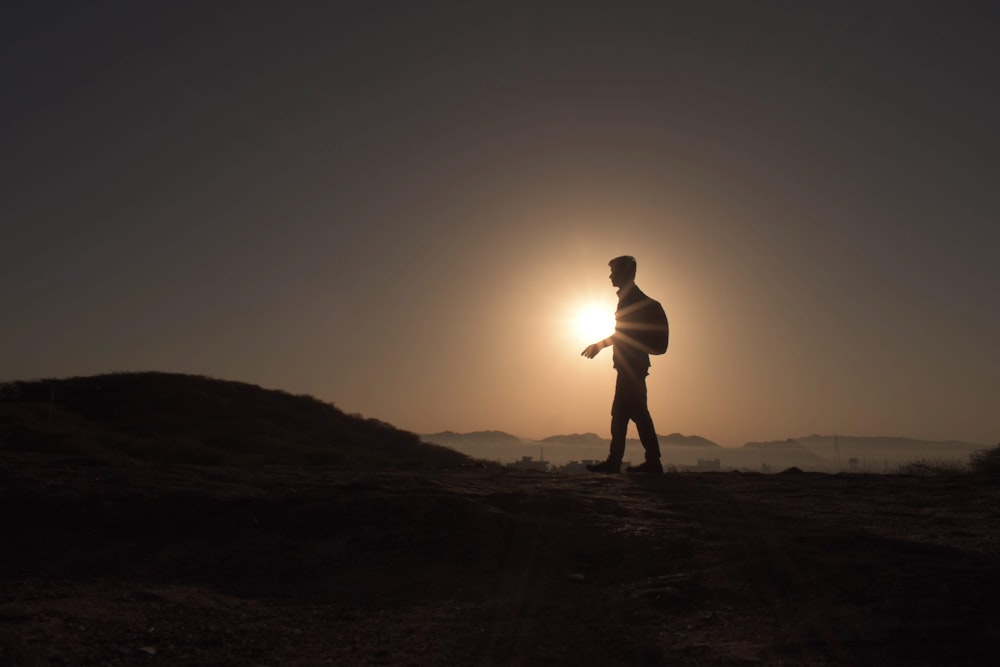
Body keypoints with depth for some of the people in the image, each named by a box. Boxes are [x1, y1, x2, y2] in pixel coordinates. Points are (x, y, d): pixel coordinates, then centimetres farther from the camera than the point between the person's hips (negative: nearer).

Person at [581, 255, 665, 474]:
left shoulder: (631, 298, -10)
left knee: (638, 412, -8)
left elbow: (624, 333, -17)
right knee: (620, 413, 10)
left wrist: (600, 345, -8)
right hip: (631, 365, 10)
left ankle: (653, 462, -5)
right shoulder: (637, 297, 20)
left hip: (631, 364, -10)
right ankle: (614, 460, 14)